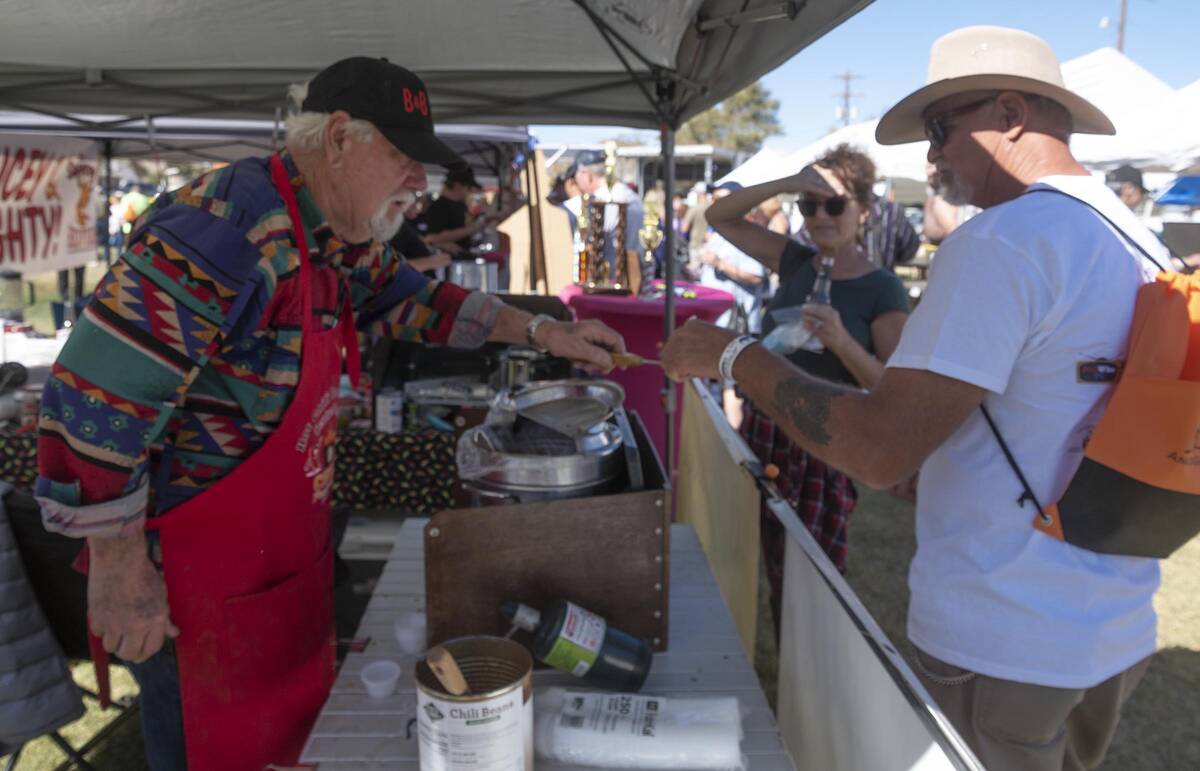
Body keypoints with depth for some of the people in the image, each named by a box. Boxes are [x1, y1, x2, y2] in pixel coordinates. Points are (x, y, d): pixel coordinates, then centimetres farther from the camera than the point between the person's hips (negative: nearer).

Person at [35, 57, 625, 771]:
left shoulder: (342, 236, 1)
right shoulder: (222, 231, -27)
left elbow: (409, 299, 16)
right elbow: (93, 399, -27)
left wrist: (540, 330, 5)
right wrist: (120, 569, -19)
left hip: (292, 548, 8)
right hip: (194, 575, -8)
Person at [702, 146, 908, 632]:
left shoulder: (883, 291, -9)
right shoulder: (797, 262, 5)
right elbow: (719, 218, 3)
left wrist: (841, 341, -29)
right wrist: (785, 185, -11)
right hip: (762, 433, 6)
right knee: (774, 573, 18)